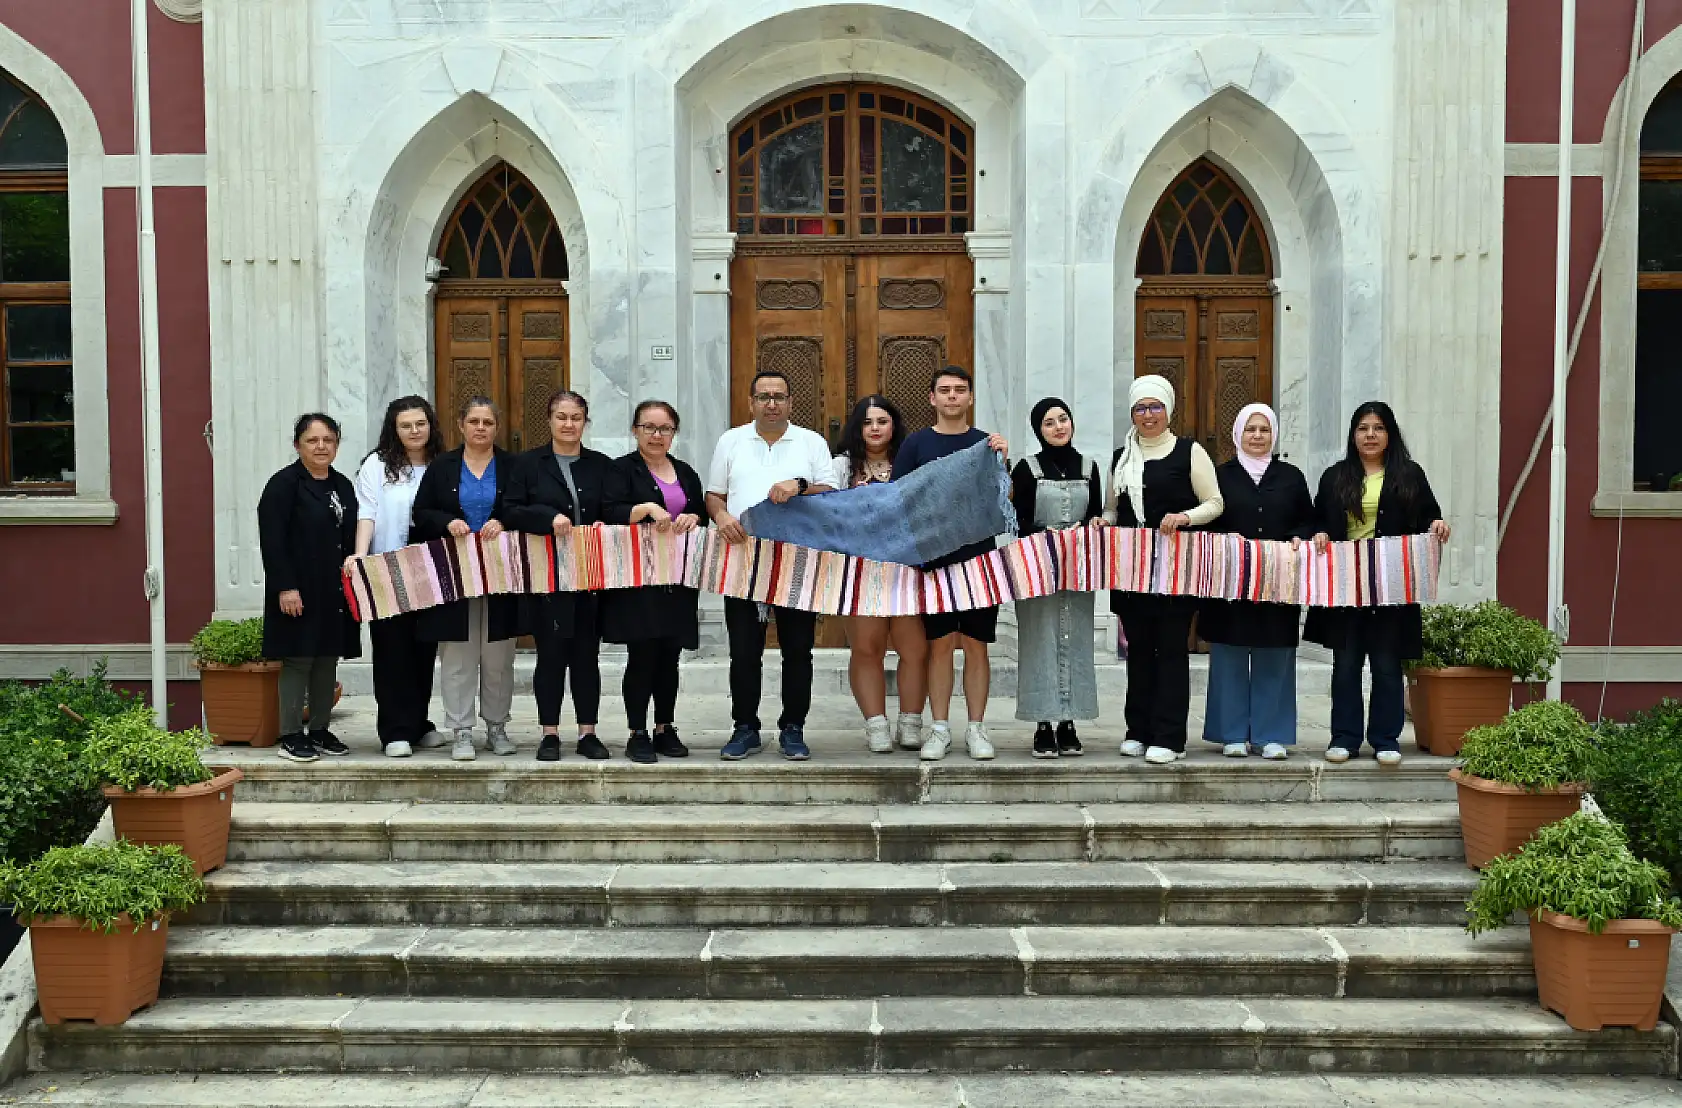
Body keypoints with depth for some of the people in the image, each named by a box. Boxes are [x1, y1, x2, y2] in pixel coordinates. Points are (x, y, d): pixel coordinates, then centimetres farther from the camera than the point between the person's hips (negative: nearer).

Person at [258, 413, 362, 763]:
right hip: (299, 592, -6)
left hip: (334, 593, 7)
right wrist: (285, 587, -19)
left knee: (327, 661, 10)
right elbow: (272, 541, -13)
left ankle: (320, 730, 20)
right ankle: (291, 736, 6)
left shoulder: (343, 486, 14)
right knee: (298, 660, -2)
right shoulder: (283, 484, -7)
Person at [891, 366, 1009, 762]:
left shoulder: (986, 443, 7)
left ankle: (976, 729, 11)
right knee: (939, 644, 3)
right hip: (933, 559, 0)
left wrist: (1000, 462, -16)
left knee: (975, 644, 3)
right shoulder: (916, 443, 6)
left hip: (979, 558, 1)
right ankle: (939, 729, 10)